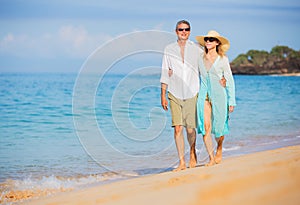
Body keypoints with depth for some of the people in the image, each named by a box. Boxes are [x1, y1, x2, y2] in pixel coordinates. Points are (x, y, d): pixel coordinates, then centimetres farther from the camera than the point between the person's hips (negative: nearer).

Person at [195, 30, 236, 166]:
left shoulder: (223, 59, -2)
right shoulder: (200, 58, 6)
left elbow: (229, 80, 1)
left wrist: (231, 101, -2)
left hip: (219, 95, -2)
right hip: (204, 95, 2)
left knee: (218, 126, 4)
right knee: (205, 126, -9)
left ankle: (219, 150, 32)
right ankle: (211, 157, -3)